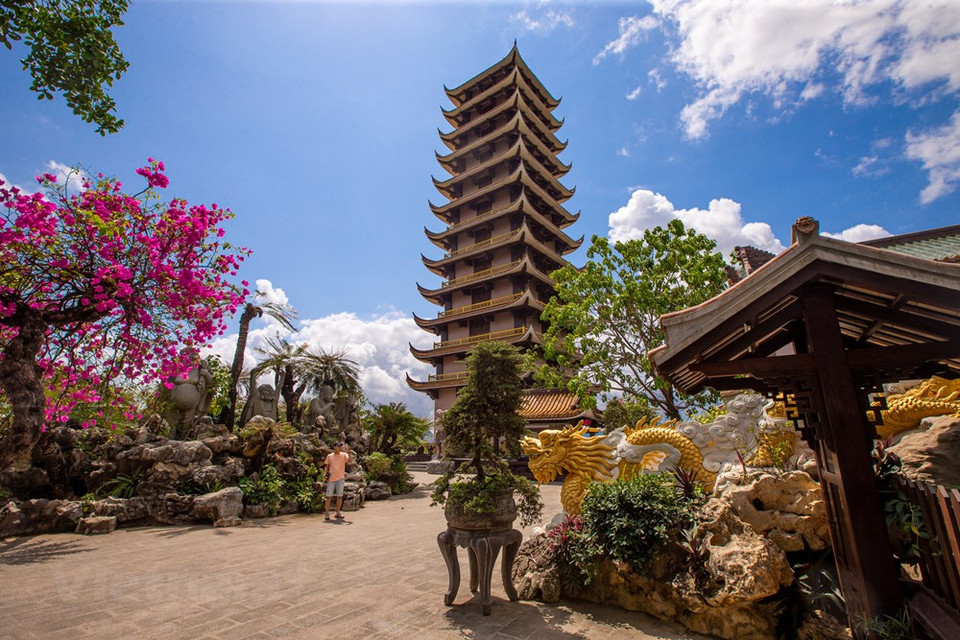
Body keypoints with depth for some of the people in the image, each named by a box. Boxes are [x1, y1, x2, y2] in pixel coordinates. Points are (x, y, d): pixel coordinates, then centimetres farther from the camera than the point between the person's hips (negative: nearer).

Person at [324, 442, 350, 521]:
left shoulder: (344, 455, 4)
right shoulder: (329, 456, 8)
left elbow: (349, 460, -14)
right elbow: (326, 465, 16)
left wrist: (348, 452, -27)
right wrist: (326, 473, -2)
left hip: (340, 478, 0)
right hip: (331, 478, 0)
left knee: (340, 496, 4)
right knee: (329, 496, 1)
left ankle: (338, 513, 16)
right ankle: (326, 513, 11)